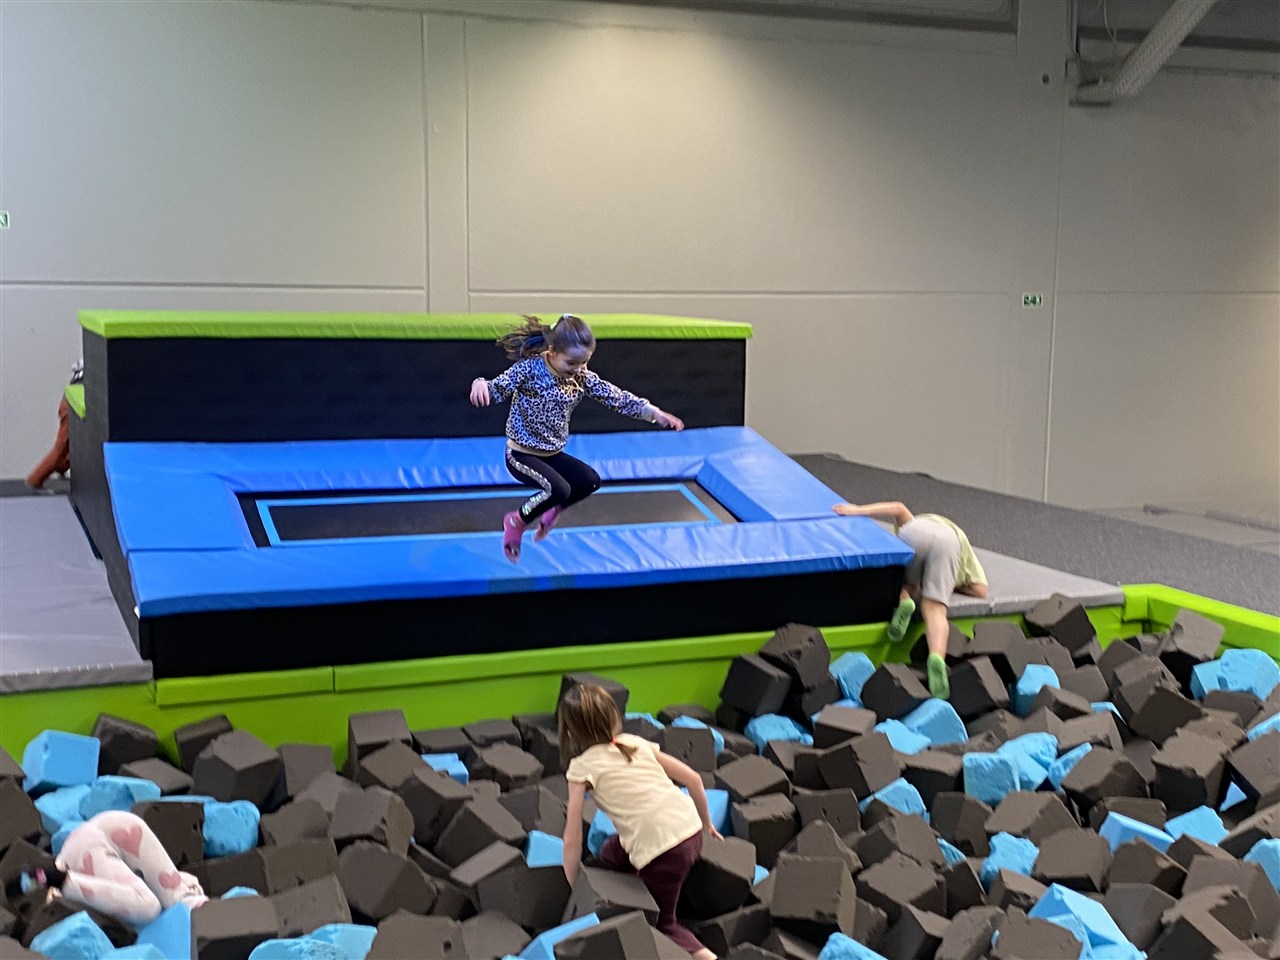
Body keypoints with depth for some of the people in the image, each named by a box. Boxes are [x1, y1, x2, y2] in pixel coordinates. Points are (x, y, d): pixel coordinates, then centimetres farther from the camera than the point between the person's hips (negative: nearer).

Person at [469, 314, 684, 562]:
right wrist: (480, 384, -50)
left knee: (591, 481, 4)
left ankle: (552, 510, 26)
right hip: (522, 455, -7)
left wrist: (653, 412, -12)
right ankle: (516, 521, -1)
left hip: (552, 455, 7)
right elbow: (498, 389, -25)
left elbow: (616, 397, -2)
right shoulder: (529, 369, -19)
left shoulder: (582, 378, -4)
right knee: (559, 489, -25)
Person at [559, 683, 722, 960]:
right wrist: (707, 824, 28)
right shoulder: (635, 742, 15)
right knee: (610, 856, 27)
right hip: (692, 831, 6)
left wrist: (575, 888, 12)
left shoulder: (581, 766, 0)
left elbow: (572, 839, 0)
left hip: (663, 851, -6)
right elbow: (693, 779, 15)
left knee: (661, 923, 16)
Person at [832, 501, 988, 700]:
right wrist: (949, 585, 43)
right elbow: (980, 591, 29)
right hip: (949, 542, 0)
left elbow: (899, 509, 20)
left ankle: (903, 600, -9)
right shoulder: (962, 541, 44)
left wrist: (858, 510, 14)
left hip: (915, 533, 0)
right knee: (935, 610, -6)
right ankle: (937, 658, -34)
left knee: (905, 585, 25)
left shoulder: (916, 521, 46)